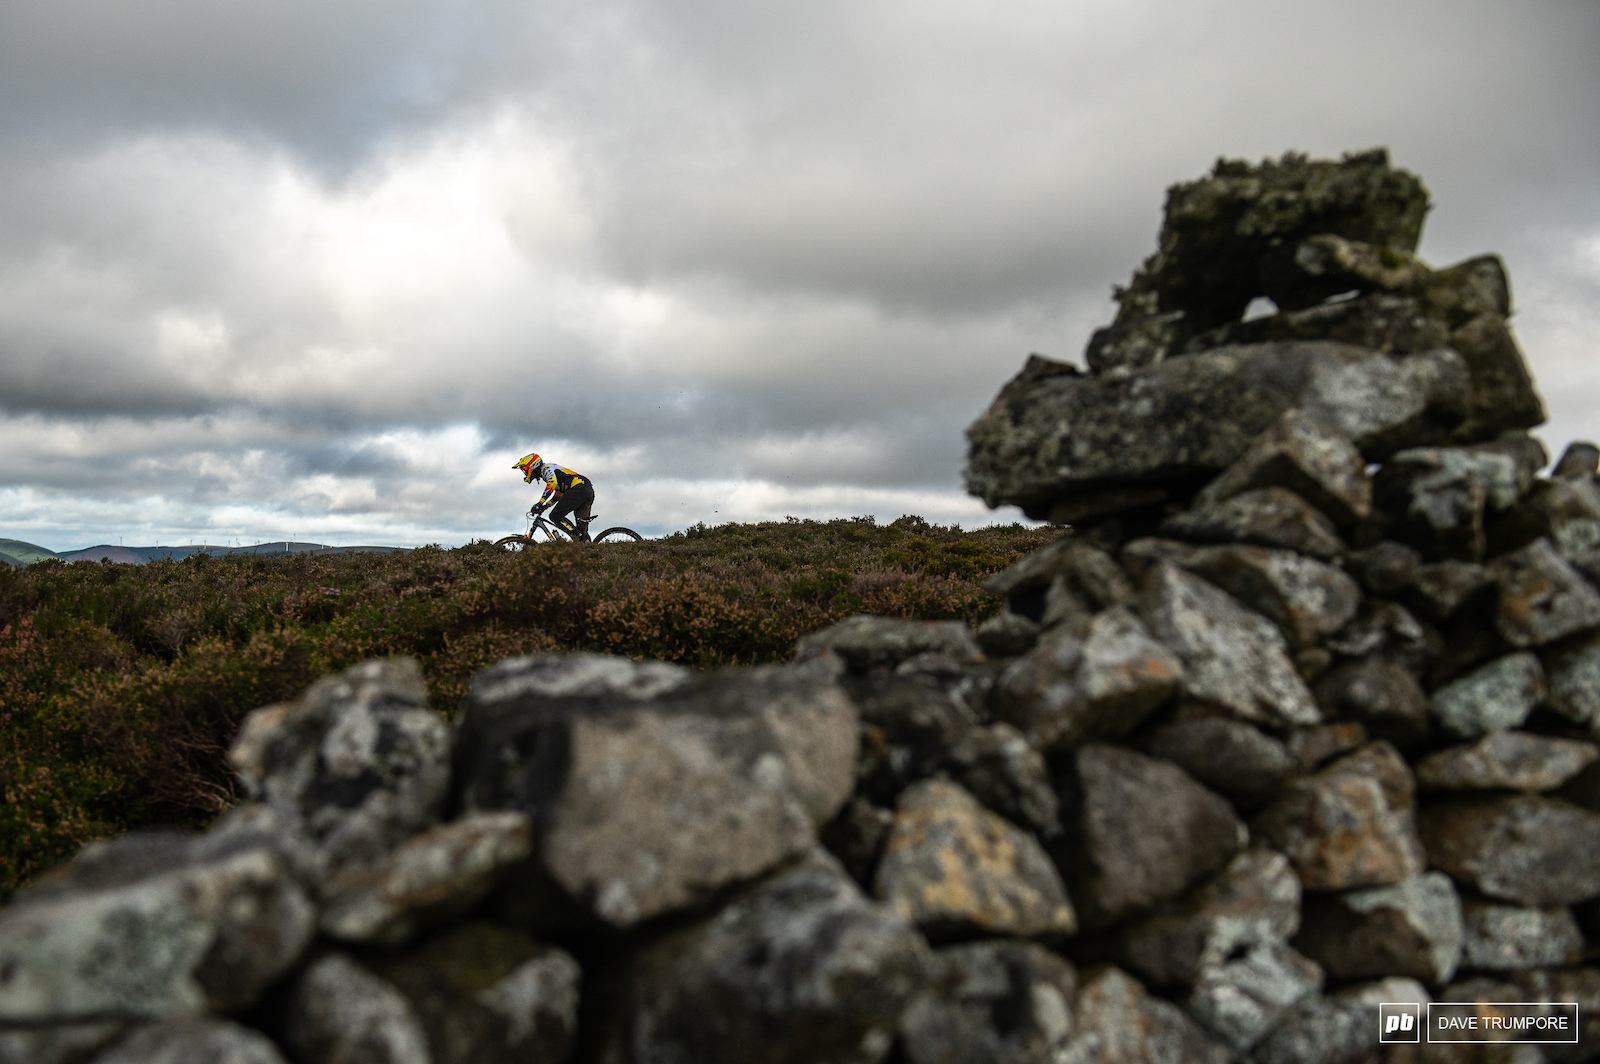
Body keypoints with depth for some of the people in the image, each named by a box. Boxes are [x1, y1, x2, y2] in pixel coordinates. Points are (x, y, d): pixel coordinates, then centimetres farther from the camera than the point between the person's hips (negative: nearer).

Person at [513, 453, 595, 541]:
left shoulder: (546, 467, 3)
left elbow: (552, 483, -19)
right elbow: (558, 495, 38)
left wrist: (540, 503, -22)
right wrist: (544, 506, 30)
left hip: (578, 488, -10)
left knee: (555, 516, -11)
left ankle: (578, 537, -18)